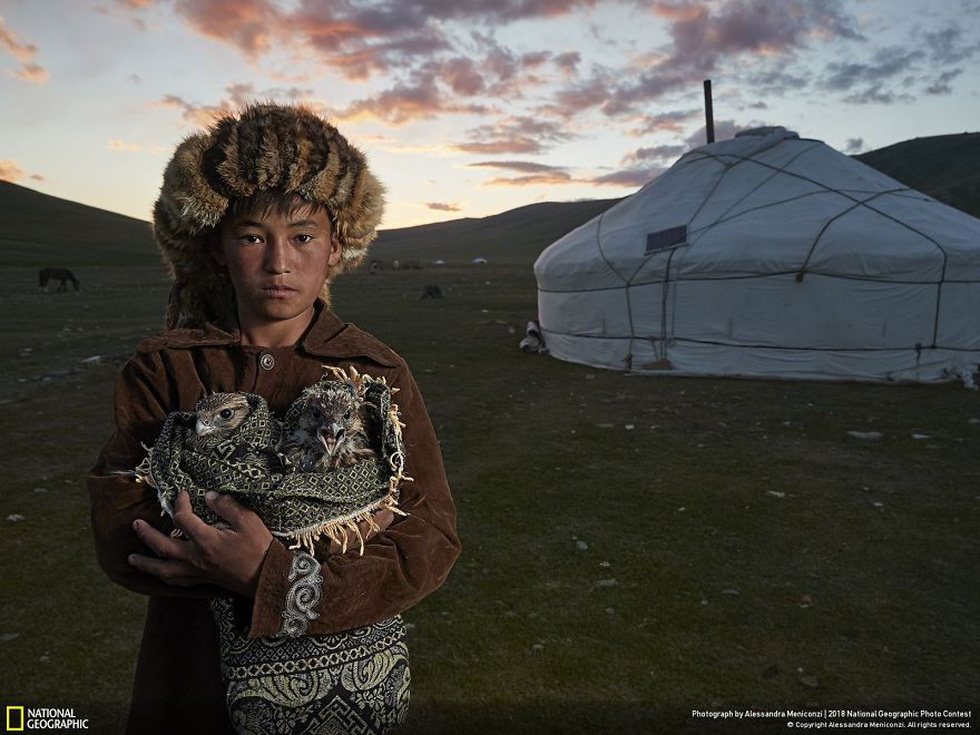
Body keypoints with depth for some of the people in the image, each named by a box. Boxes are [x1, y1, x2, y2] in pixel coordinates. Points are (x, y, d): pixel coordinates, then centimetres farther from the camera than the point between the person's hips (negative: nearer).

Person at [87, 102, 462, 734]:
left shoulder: (378, 374, -12)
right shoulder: (161, 368, -9)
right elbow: (120, 535, -18)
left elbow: (431, 543, -16)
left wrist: (273, 577, -31)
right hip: (194, 671, 1)